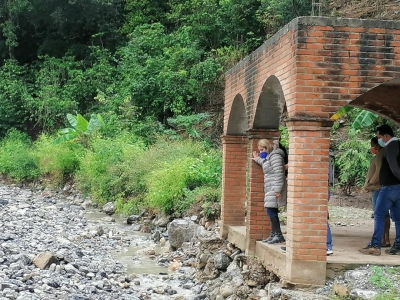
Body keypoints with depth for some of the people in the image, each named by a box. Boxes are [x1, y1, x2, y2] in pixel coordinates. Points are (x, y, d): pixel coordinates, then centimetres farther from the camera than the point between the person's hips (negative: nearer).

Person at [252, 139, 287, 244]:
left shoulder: (275, 155, -12)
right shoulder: (269, 156, 19)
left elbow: (278, 173, -19)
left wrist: (277, 189, -23)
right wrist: (257, 159, 39)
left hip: (274, 189, -10)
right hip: (271, 189, 10)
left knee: (271, 211, -12)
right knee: (272, 212, 10)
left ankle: (278, 235, -9)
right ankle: (274, 235, 15)